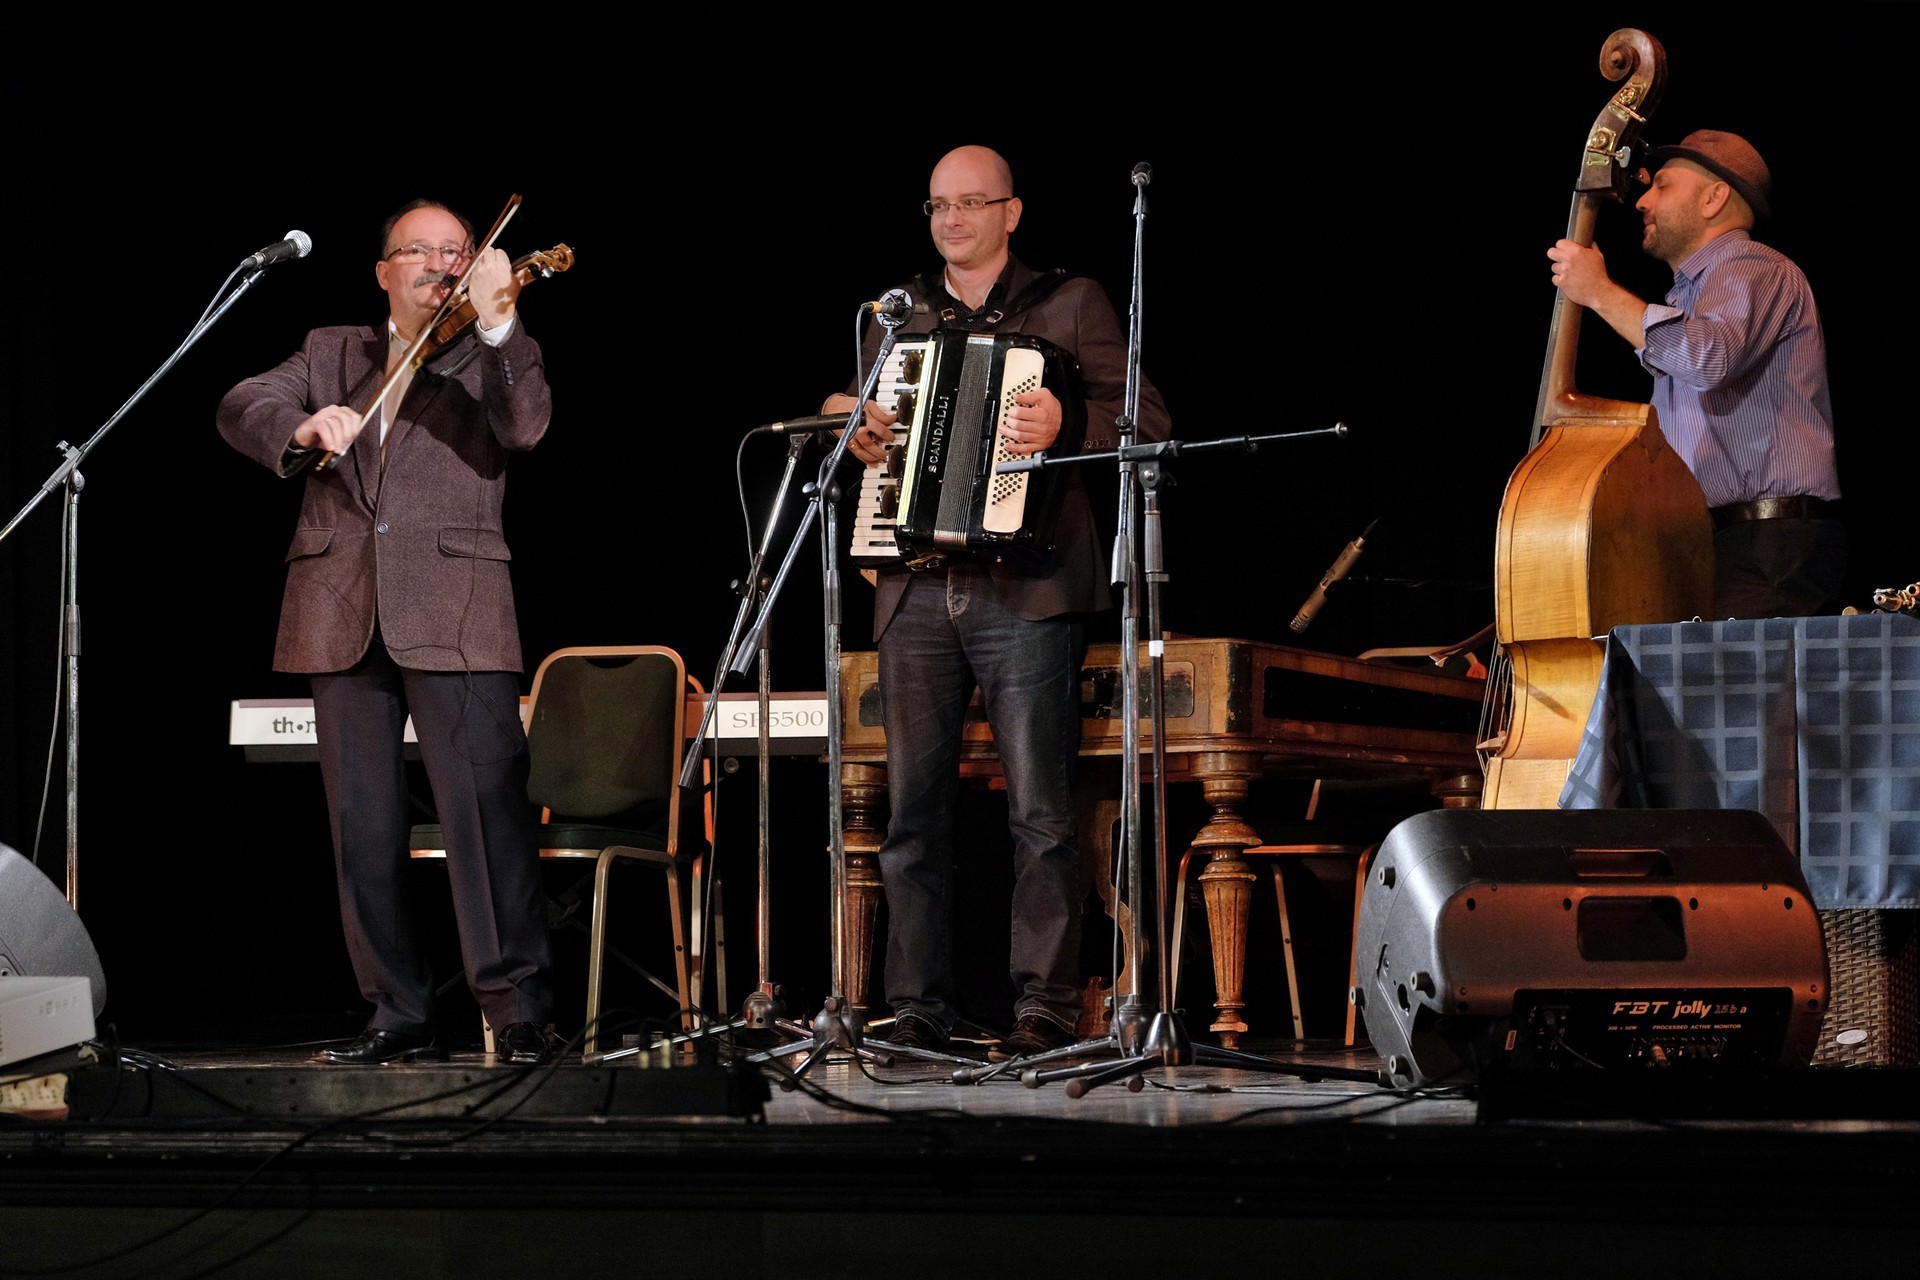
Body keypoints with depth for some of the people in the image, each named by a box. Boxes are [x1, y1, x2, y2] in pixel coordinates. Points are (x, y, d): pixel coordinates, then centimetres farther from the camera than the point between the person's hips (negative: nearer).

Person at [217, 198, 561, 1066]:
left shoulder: (487, 357, 10)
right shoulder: (331, 353, 19)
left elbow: (525, 425, -10)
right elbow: (241, 408, 5)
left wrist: (497, 324, -25)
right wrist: (303, 428, -17)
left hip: (453, 620, -3)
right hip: (343, 620, 3)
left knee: (488, 815, -12)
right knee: (363, 830, 4)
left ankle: (520, 1014, -11)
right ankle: (400, 1016, 11)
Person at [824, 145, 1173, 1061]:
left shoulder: (1070, 305, 7)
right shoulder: (896, 315, 20)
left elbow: (1147, 420, 0)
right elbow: (853, 414, 28)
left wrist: (1068, 425, -19)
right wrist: (847, 421, 4)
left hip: (1026, 591, -4)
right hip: (915, 591, 4)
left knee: (1039, 810, -8)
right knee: (913, 806, 1)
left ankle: (1045, 1009, -6)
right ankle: (918, 1010, 6)